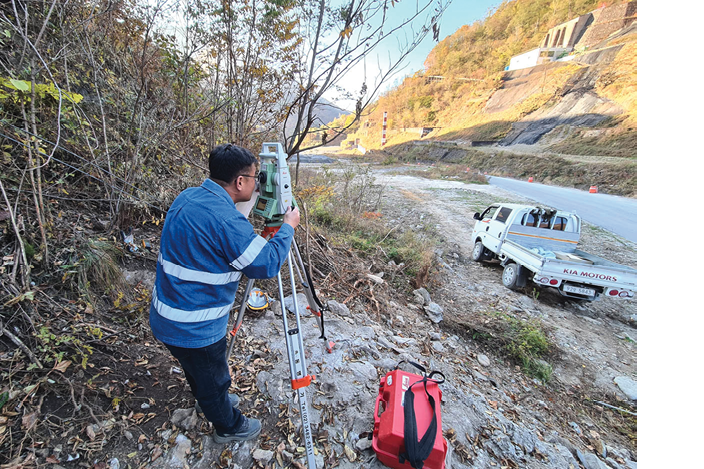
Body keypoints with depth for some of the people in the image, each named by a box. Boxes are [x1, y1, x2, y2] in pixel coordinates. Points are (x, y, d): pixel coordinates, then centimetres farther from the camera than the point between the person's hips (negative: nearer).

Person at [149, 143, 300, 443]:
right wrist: (287, 227, -10)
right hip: (194, 329, -8)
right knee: (213, 379, 19)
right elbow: (267, 264, -24)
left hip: (167, 317, 9)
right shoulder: (226, 220, -32)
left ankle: (209, 402, 60)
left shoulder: (188, 197, -2)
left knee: (198, 371, 32)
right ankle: (229, 427, 46)